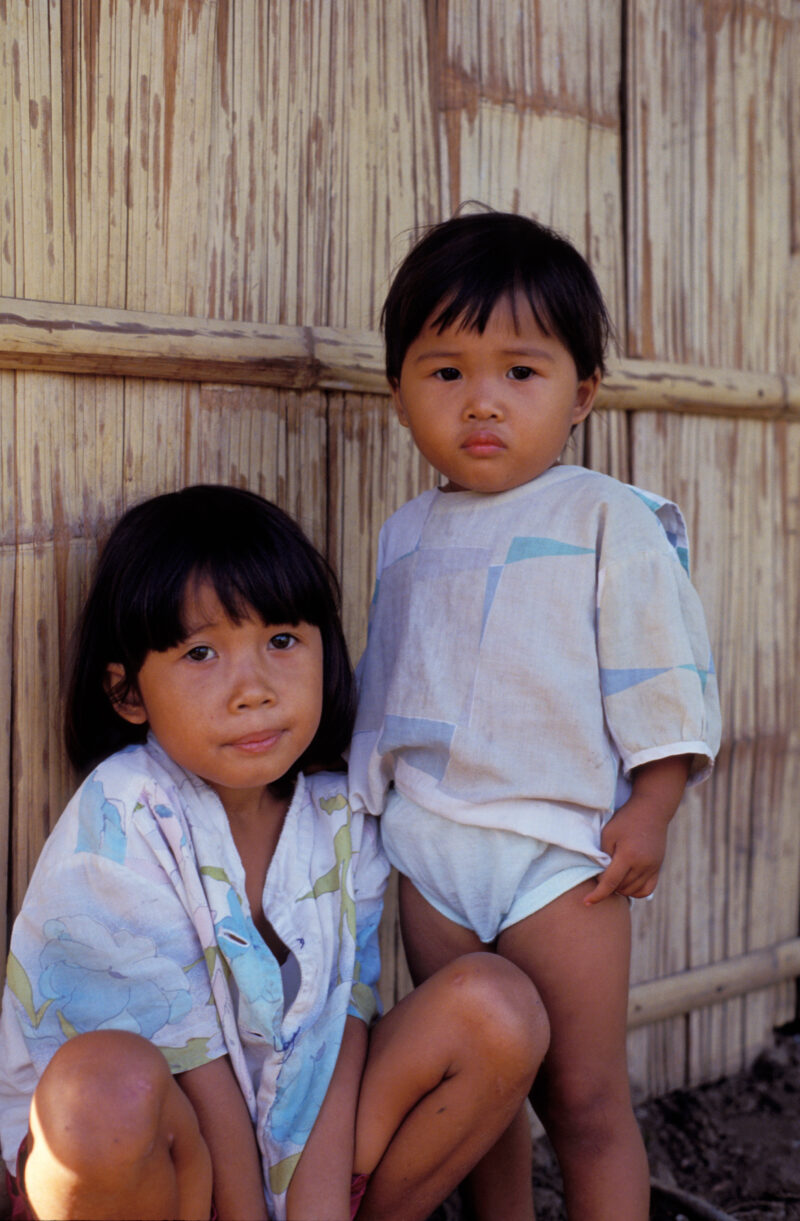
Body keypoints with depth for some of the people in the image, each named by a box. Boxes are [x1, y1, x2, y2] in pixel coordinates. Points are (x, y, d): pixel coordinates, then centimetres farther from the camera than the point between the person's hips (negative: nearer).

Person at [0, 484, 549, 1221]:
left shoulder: (338, 819, -3)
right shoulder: (123, 822, -19)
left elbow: (339, 1031, -9)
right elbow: (194, 1058, -18)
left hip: (296, 1154, 5)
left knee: (499, 1006, -12)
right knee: (108, 1084, -39)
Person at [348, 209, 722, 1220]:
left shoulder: (610, 519, -6)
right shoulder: (407, 533, 11)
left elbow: (661, 673, -7)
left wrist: (651, 808, -12)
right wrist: (367, 789, 17)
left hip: (558, 843, -5)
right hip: (427, 847, 5)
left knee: (584, 1104, 1)